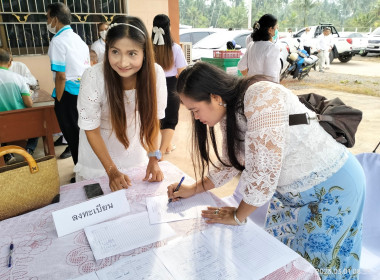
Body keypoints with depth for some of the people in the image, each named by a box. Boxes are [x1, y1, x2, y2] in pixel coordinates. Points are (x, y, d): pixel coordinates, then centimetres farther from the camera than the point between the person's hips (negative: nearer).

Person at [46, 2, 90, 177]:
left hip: (69, 93, -8)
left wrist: (58, 101, -8)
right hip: (84, 90, 8)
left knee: (73, 136, 4)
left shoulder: (58, 41, -12)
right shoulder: (78, 39, 13)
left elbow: (61, 76, -17)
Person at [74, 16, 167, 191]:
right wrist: (112, 170, -21)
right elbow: (91, 129, -20)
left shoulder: (156, 74, -27)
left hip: (135, 145, 2)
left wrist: (153, 159, -17)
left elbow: (153, 118, -12)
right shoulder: (93, 78, -32)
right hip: (98, 149, -2)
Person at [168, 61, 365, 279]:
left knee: (311, 262, 9)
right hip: (292, 189, 7)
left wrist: (237, 217, -16)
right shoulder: (229, 112, -4)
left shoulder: (261, 98, -31)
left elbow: (264, 172, -32)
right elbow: (230, 162, 9)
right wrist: (194, 189, 4)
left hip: (334, 185, -7)